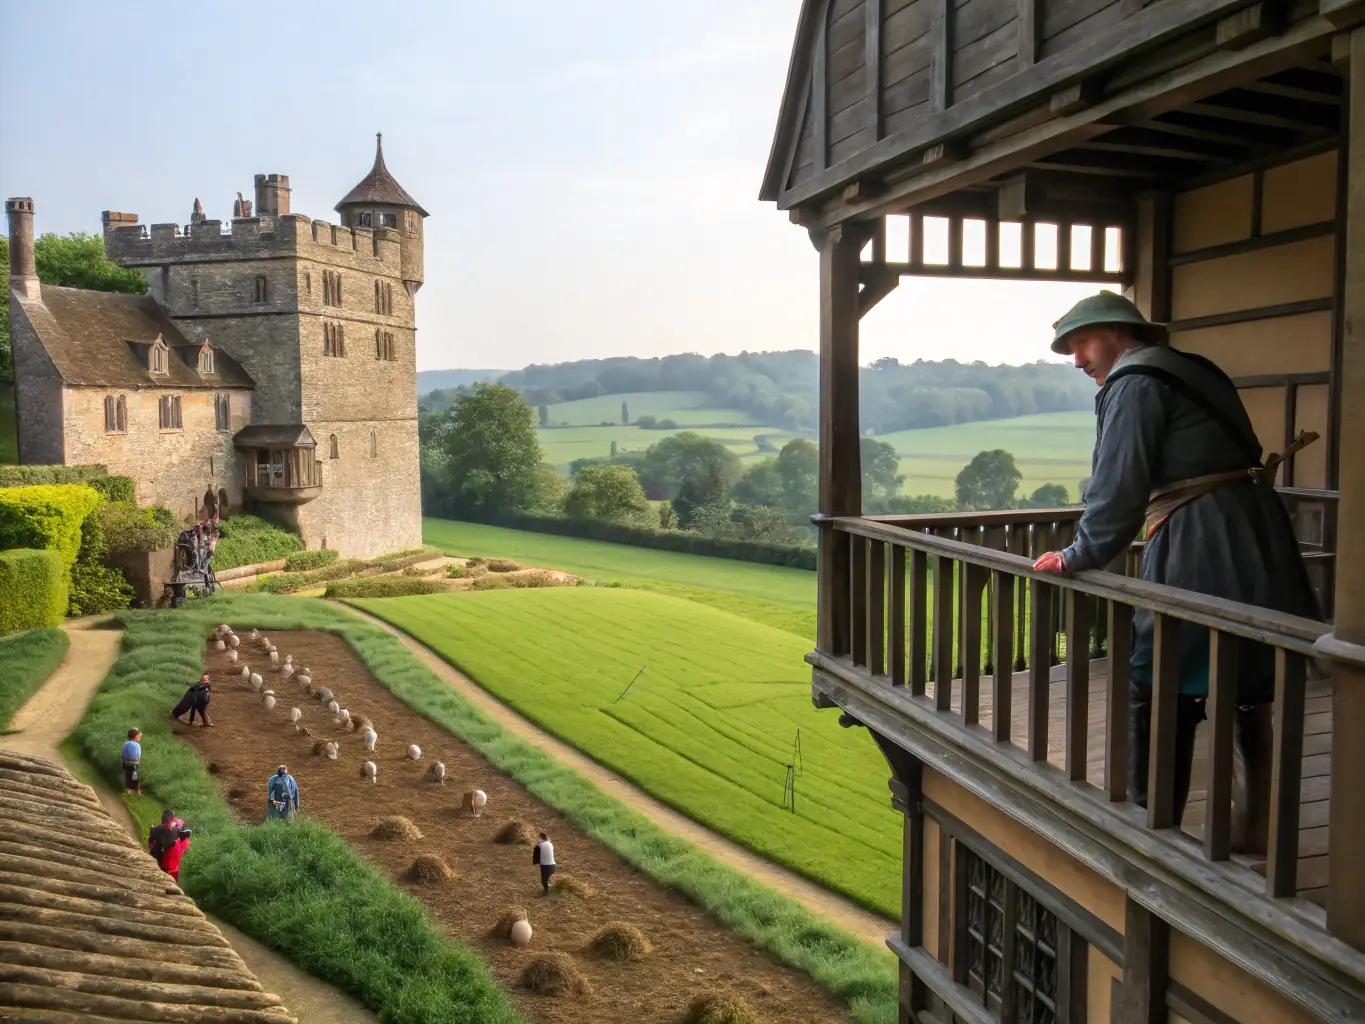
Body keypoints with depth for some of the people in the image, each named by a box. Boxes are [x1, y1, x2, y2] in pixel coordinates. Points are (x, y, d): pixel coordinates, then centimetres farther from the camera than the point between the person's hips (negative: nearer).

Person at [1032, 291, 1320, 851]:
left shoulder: (1135, 382, -7)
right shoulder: (1189, 370, 20)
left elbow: (1118, 485, -14)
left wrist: (1079, 556, -6)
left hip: (1200, 547, -9)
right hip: (1253, 532, 9)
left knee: (1158, 689, 1)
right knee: (1248, 690, 15)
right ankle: (1254, 827, 25)